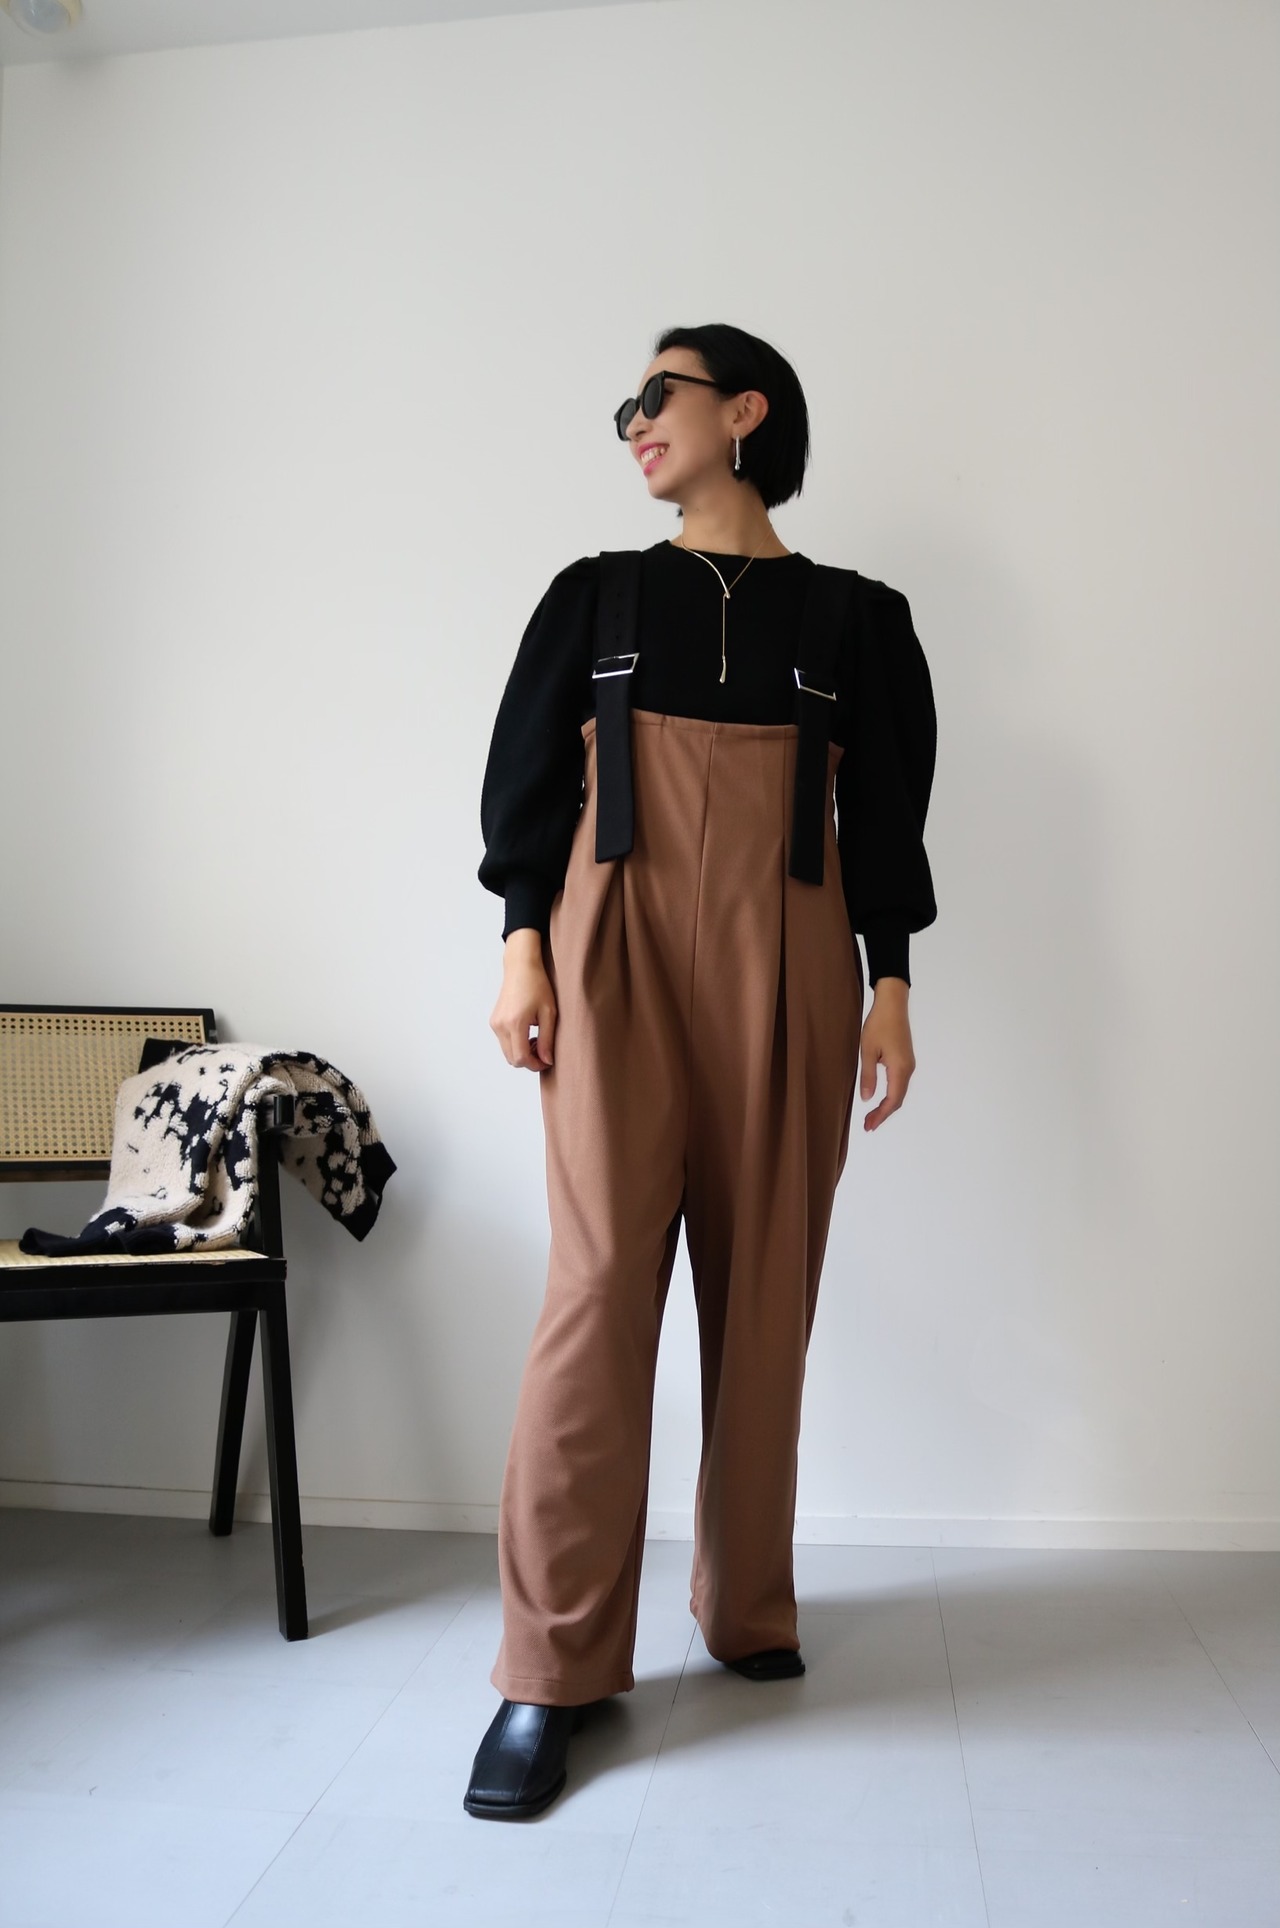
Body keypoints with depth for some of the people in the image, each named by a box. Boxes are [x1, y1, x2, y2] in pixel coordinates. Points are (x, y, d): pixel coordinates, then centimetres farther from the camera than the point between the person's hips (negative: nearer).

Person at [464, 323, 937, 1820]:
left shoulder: (857, 618, 11)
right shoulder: (593, 597, 12)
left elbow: (887, 815, 9)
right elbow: (525, 774, 9)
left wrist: (889, 990, 3)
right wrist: (522, 949, 0)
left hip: (786, 968, 1)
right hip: (620, 955, 0)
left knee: (765, 1288, 3)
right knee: (603, 1276, -9)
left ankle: (747, 1609, 21)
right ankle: (553, 1669, 0)